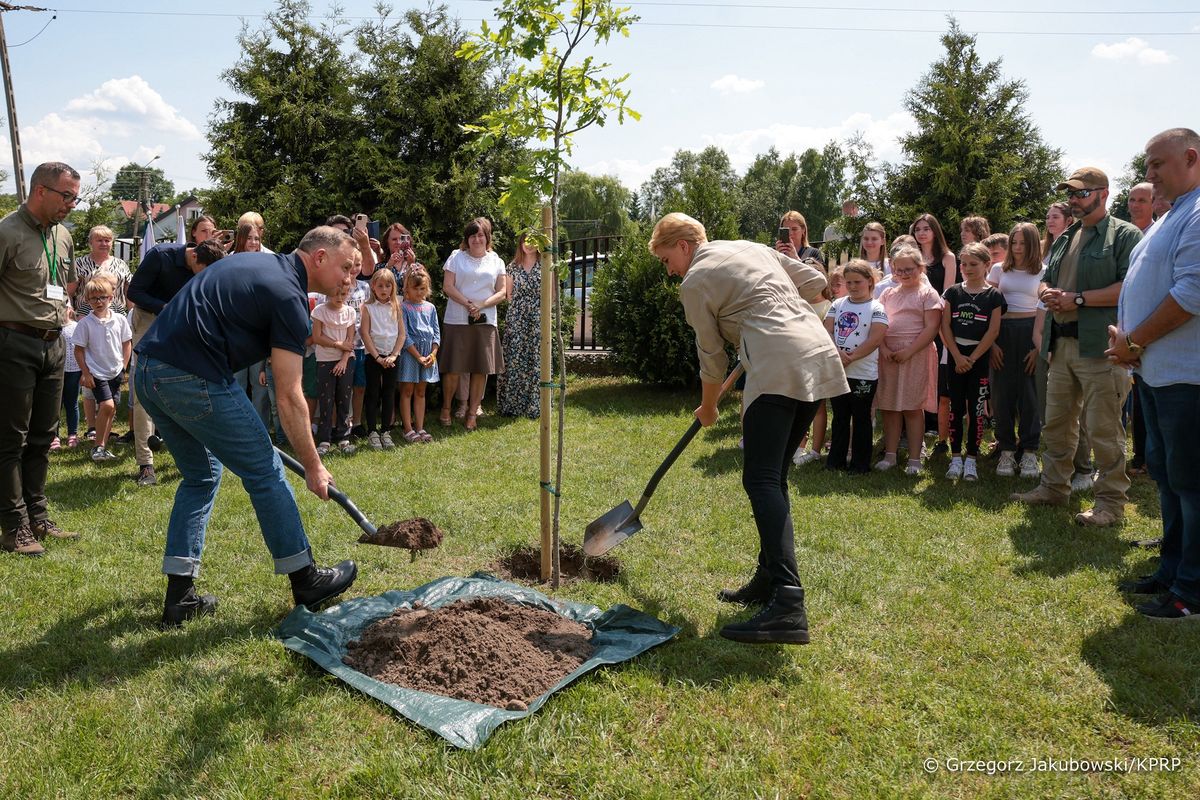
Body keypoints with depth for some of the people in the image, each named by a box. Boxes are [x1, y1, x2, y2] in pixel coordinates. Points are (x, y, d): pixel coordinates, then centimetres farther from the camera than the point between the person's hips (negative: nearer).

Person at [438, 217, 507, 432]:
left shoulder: (496, 261, 11)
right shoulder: (456, 257, 5)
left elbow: (502, 292, 5)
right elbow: (447, 287, -3)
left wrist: (482, 305, -11)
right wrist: (468, 304, -14)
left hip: (485, 321, 2)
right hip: (457, 320, -2)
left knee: (481, 368, 1)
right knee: (453, 368, -1)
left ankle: (472, 413, 12)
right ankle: (446, 408, 17)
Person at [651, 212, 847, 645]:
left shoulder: (695, 281, 3)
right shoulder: (753, 247, 24)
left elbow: (713, 357, 9)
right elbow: (816, 283, 24)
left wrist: (708, 408, 24)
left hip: (779, 368, -9)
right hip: (821, 355, 9)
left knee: (761, 480, -13)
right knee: (774, 476, 14)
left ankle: (788, 605, -23)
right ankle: (770, 580, 21)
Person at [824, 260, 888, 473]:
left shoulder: (876, 308, -5)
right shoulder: (838, 304, 8)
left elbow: (875, 340, -14)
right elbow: (827, 331, 1)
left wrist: (851, 357, -17)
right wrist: (837, 353, -15)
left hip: (864, 374, -4)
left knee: (861, 418, 5)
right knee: (839, 417, 13)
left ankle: (860, 463, 14)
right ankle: (836, 460, 22)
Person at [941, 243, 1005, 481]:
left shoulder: (993, 295, -1)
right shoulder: (953, 292, 5)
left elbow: (993, 331, -6)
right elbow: (945, 326, 0)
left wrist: (972, 358, -12)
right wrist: (957, 356, -10)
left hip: (980, 357, -2)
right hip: (955, 356, 2)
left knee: (976, 409, 2)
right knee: (956, 407, 4)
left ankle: (971, 458, 9)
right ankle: (955, 457, 10)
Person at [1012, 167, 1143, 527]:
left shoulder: (1125, 235, -5)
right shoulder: (1065, 239, 19)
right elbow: (1046, 280, 27)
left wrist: (1078, 299, -17)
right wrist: (1049, 294, 3)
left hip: (1099, 346, -8)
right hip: (1062, 344, 8)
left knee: (1103, 429, -4)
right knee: (1056, 422, 14)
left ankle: (1112, 501, 6)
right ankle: (1053, 488, 26)